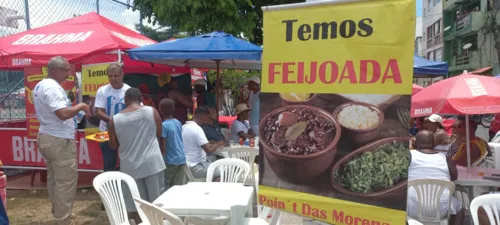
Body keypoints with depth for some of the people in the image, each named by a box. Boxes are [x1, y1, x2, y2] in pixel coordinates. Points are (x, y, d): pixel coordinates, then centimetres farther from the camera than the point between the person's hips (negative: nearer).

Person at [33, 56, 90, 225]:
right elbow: (63, 114, -31)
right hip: (59, 140, -11)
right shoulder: (53, 87, -20)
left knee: (54, 179, 17)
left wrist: (73, 109, 15)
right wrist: (80, 106, -15)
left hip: (46, 137, 11)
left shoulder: (40, 86, 13)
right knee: (66, 182, -4)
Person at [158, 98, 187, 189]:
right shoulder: (178, 123, 7)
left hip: (170, 161, -6)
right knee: (179, 187, 9)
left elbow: (163, 147, -15)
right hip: (182, 159, 6)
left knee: (164, 186, 5)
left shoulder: (163, 125, -14)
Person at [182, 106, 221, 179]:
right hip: (197, 167, -10)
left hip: (189, 165, 10)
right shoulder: (197, 129, -19)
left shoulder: (184, 127, 9)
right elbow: (209, 150, -24)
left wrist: (212, 144, 17)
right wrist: (217, 144, -4)